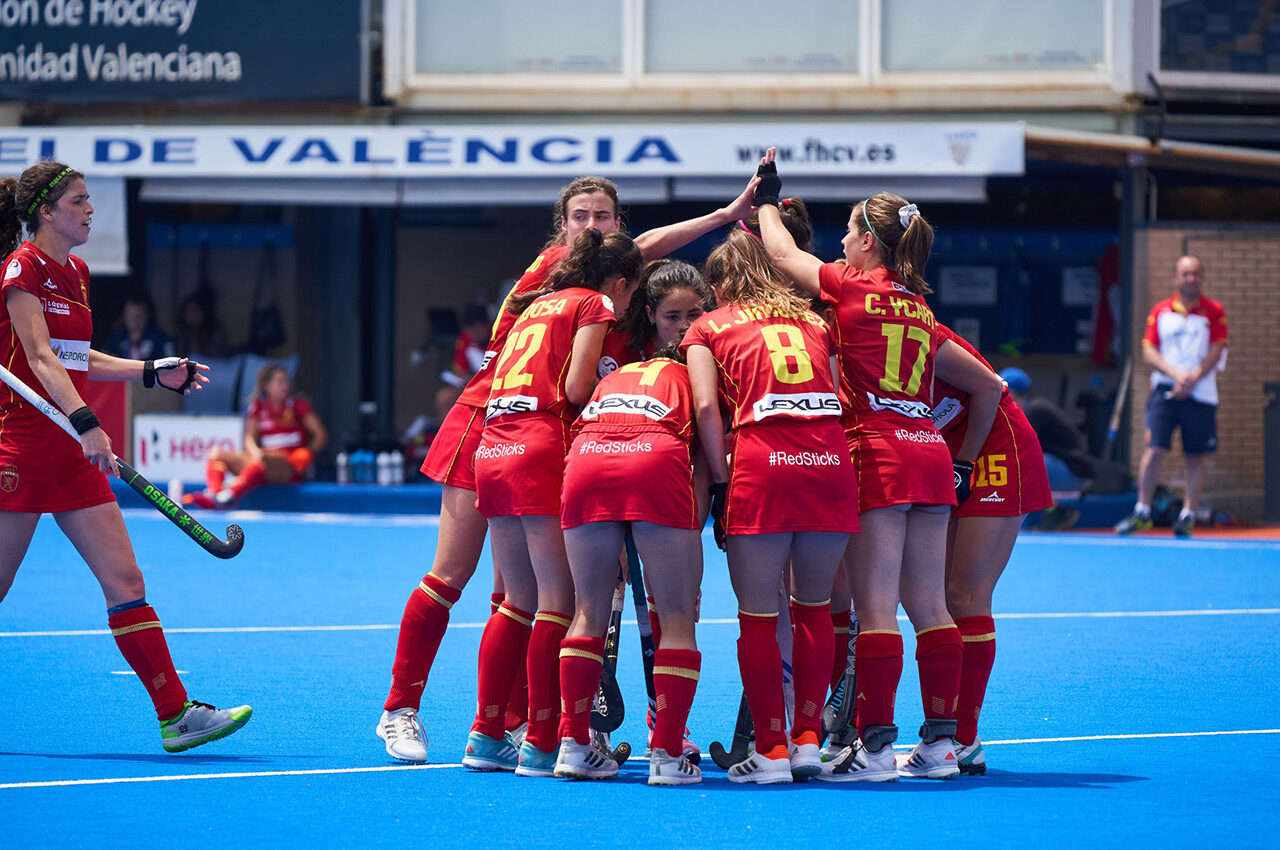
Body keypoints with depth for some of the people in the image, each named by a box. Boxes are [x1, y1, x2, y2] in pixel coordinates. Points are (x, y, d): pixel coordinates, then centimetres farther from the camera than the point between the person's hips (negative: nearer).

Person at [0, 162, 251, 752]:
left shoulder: (76, 272, 15)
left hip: (73, 454, 8)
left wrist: (154, 372, 17)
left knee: (125, 581, 0)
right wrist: (85, 422, -32)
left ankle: (175, 715, -4)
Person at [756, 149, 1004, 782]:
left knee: (875, 606, -9)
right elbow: (989, 387, 23)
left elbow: (784, 255, 14)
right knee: (928, 606, 8)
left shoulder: (852, 286, -1)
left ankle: (875, 746, -12)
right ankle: (940, 741, 9)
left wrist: (767, 200, 31)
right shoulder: (923, 315, 18)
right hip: (929, 457, 7)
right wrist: (962, 464, 25)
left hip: (876, 453, -7)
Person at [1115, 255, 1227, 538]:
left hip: (1200, 394, 0)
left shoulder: (1214, 311, 5)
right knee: (1154, 449, -10)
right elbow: (1148, 352, 3)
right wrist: (1175, 374, -13)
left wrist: (1193, 378, -16)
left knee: (1196, 456, 2)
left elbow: (1215, 352, -3)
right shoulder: (1160, 311, 8)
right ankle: (1142, 512, -2)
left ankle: (1188, 515, 9)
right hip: (1165, 388, 0)